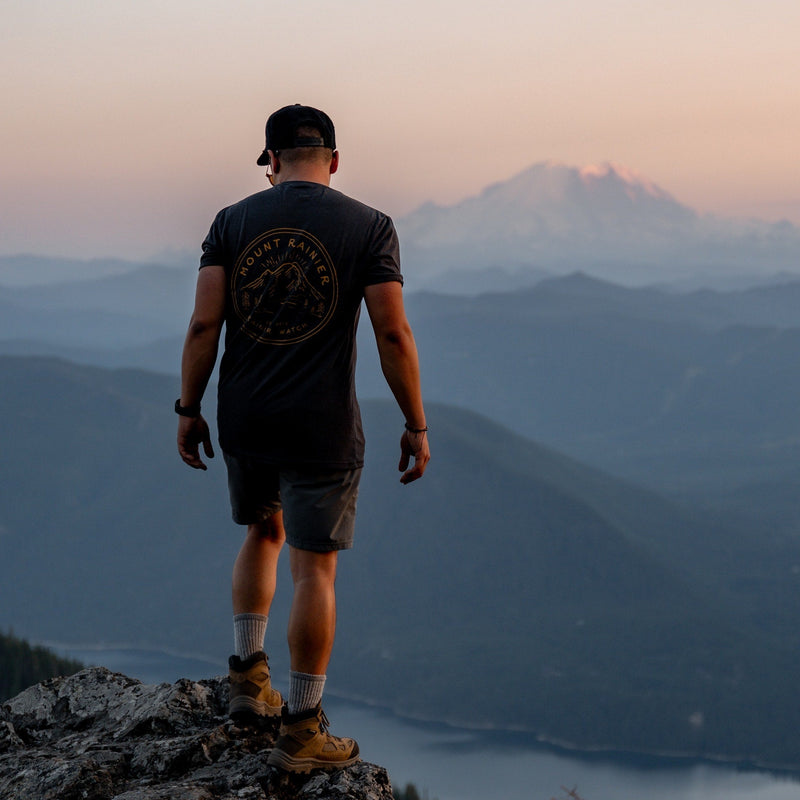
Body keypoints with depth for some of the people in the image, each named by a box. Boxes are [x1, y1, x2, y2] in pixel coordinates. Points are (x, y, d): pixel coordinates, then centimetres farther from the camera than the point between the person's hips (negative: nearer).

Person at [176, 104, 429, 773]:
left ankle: (249, 675, 27)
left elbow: (204, 323, -5)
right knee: (314, 568, 3)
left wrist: (189, 409, 4)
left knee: (263, 533, 27)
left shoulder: (233, 221, 1)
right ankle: (302, 730, 7)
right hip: (324, 430, -3)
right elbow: (393, 333, -10)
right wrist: (416, 426, -3)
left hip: (244, 423, 3)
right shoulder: (368, 227, -5)